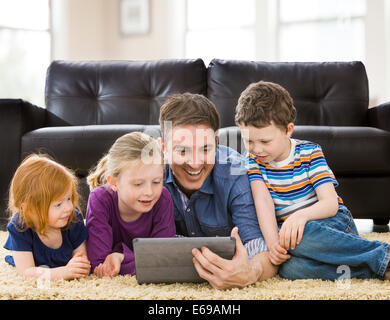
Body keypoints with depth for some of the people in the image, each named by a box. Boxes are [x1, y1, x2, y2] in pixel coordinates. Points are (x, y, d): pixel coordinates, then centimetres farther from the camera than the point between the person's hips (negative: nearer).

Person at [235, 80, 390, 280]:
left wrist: (302, 215, -38)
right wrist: (272, 241, -33)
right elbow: (262, 200, -15)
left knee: (300, 236, -40)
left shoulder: (309, 153, -7)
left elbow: (330, 203, -16)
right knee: (288, 268, -35)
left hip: (335, 224, -3)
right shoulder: (253, 160, 1)